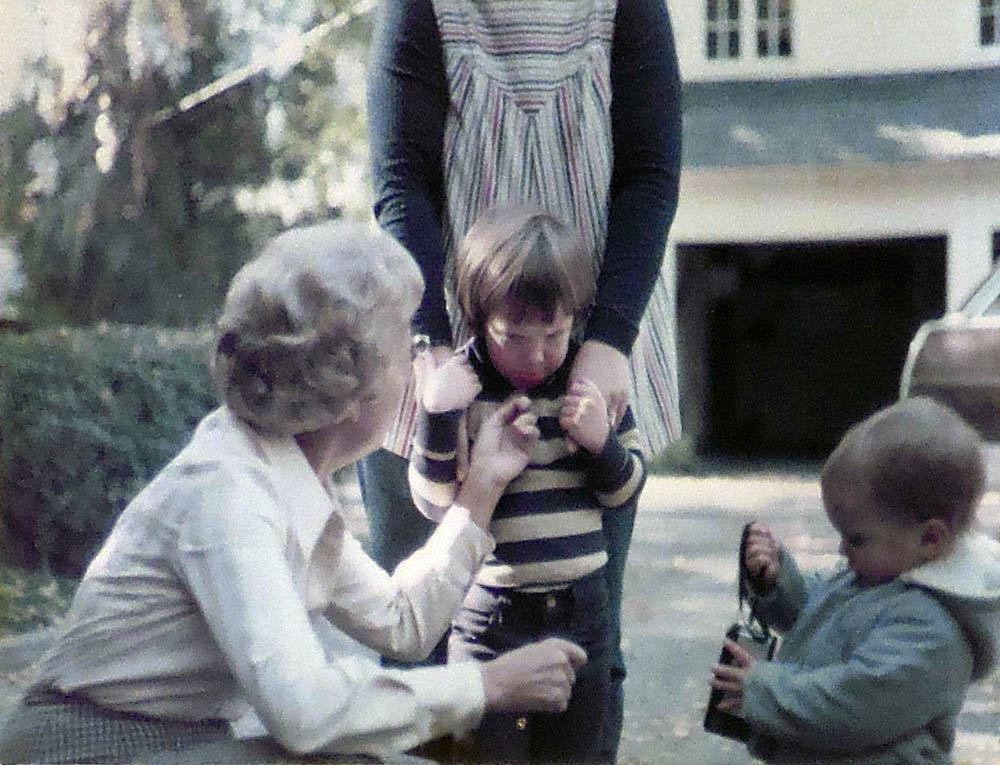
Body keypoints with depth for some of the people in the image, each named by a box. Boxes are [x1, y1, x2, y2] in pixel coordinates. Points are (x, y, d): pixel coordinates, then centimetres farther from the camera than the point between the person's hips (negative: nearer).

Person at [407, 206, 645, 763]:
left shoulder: (590, 381, 2)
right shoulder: (459, 385, -9)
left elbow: (627, 491, 9)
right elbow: (436, 503, -10)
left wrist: (602, 441, -11)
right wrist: (438, 417, -23)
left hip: (582, 611, 3)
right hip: (491, 614, -3)